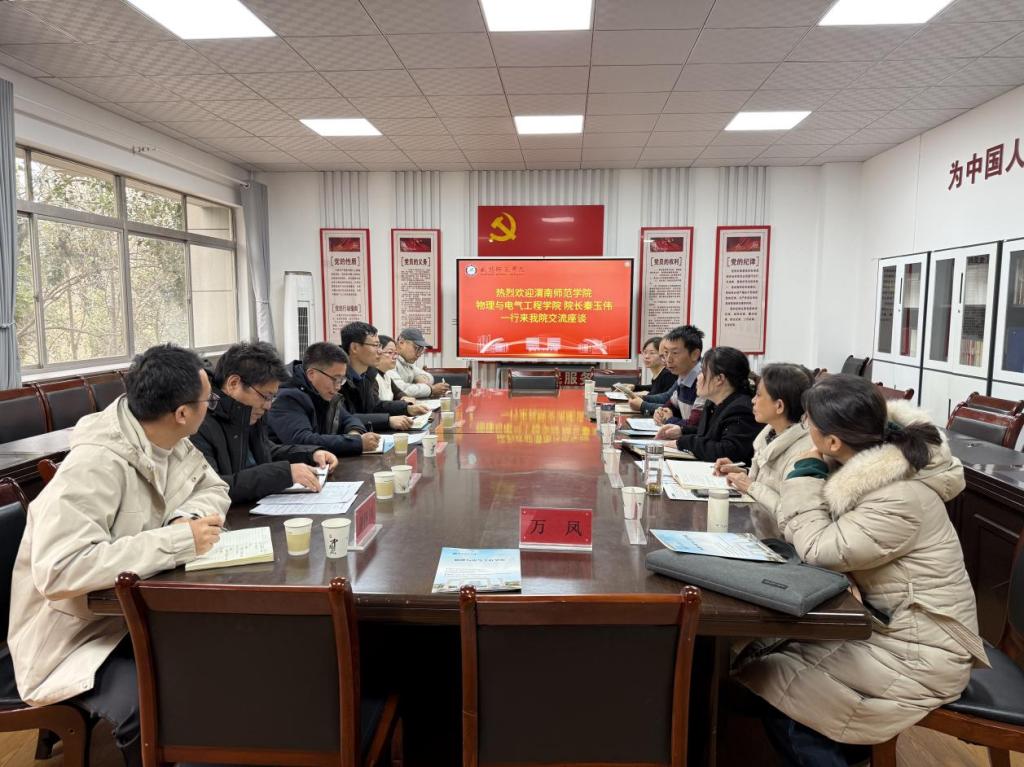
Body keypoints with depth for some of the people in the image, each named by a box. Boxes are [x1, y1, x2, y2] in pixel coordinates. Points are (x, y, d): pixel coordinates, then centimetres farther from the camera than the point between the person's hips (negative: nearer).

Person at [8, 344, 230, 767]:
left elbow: (213, 489, 8)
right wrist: (178, 541, -34)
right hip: (77, 636, -7)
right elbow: (58, 571, -35)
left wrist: (187, 519, -15)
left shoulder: (170, 443, -3)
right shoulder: (96, 465, -28)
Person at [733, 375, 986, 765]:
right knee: (763, 655, 5)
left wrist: (805, 474, -15)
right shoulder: (867, 466, -2)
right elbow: (798, 528, 6)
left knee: (778, 695, -11)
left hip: (918, 652, -8)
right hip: (884, 625, 8)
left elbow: (818, 549, -22)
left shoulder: (900, 499, -28)